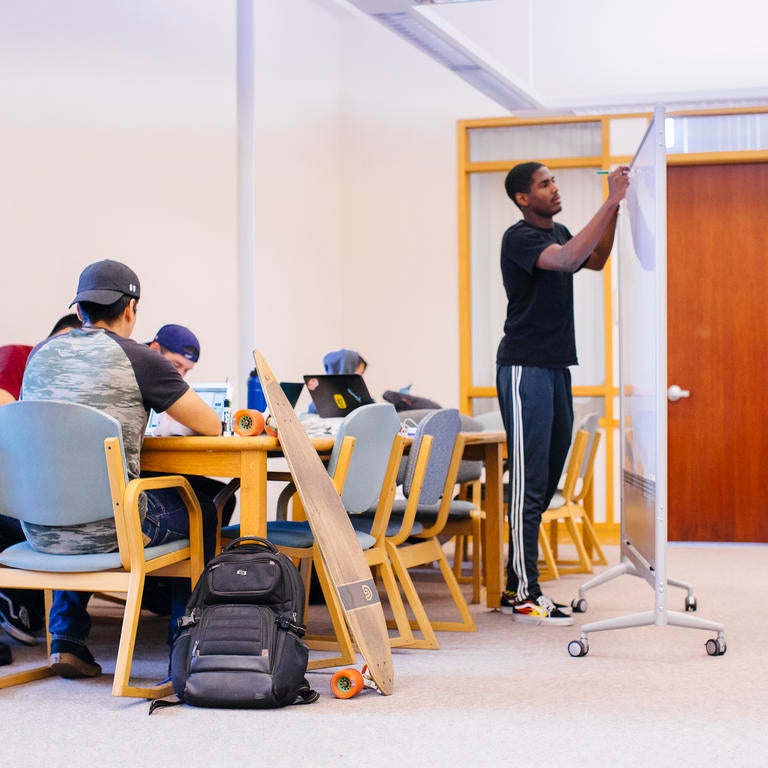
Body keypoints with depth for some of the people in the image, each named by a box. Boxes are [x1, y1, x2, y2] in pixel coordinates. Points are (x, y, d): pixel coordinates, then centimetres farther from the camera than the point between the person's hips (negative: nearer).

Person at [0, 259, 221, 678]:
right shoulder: (139, 358, -5)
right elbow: (210, 426, 2)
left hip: (38, 529, 5)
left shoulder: (41, 353, 10)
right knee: (202, 512, 22)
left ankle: (66, 641, 31)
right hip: (106, 528, -5)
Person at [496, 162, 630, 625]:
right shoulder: (520, 238, -13)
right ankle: (523, 595, -3)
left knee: (547, 480, 10)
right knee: (529, 483, -7)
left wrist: (615, 207, 12)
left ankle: (518, 585, 16)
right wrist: (611, 202, -28)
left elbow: (595, 261, 26)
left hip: (556, 366, 9)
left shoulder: (558, 233, 15)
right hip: (526, 367, -9)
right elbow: (565, 259, -29)